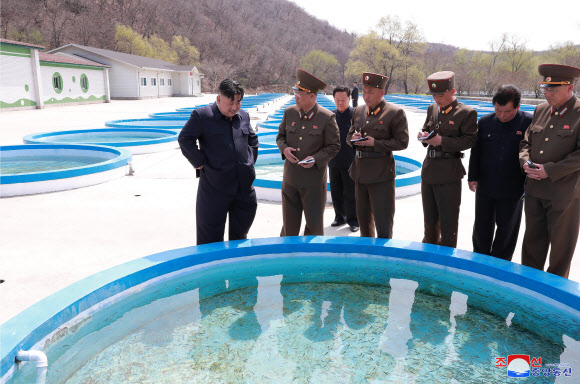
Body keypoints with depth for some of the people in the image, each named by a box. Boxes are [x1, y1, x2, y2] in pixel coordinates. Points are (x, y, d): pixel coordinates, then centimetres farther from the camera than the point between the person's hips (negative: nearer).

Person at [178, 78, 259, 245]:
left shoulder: (244, 116, 10)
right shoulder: (201, 115, -7)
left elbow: (253, 139, 24)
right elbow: (185, 139, -7)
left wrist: (251, 159, 13)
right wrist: (200, 162, -10)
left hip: (244, 186, 5)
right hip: (215, 186, -5)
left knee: (240, 232, 18)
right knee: (210, 235, 6)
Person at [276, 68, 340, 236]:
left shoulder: (327, 117, -9)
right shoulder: (289, 112, 4)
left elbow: (334, 146, -4)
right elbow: (281, 135, 15)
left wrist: (316, 159, -18)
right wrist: (284, 148, -7)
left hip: (314, 180, -3)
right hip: (290, 179, 4)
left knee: (314, 224, 8)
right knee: (289, 222, 15)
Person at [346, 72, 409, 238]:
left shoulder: (395, 112, -8)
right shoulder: (359, 111, 10)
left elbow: (402, 142, -10)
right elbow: (349, 136, 17)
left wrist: (375, 143, -19)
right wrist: (354, 139, -7)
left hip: (381, 176, -6)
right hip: (360, 173, 6)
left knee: (383, 223, -1)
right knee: (363, 218, 19)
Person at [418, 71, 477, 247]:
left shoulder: (467, 113, -8)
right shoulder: (432, 109, 10)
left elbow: (469, 140, -13)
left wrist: (442, 141, -23)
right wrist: (423, 136, -4)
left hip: (449, 173, -6)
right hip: (429, 169, 6)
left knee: (448, 220, 3)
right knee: (430, 218, 19)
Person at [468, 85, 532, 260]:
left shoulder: (530, 123, -9)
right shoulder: (485, 122, 0)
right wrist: (473, 177, 5)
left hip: (512, 190, -2)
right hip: (485, 186, 3)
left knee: (507, 228, 12)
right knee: (482, 226, 14)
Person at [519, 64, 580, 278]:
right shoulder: (540, 110, 9)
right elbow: (526, 142, 16)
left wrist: (550, 170, -18)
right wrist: (525, 161, -3)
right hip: (534, 190, 6)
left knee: (561, 243, 9)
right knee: (533, 240, 16)